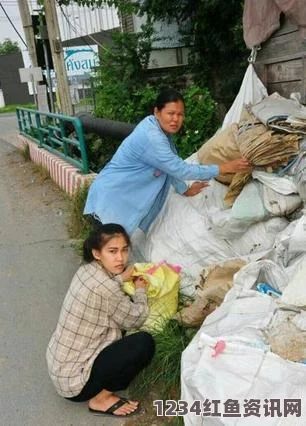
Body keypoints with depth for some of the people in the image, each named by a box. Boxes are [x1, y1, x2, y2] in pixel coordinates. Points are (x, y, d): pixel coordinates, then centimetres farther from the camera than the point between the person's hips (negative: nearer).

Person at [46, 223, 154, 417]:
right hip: (73, 380, -9)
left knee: (120, 318, 12)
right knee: (145, 343, -16)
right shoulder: (105, 288, -29)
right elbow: (136, 319, -11)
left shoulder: (87, 269, -3)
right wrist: (141, 290, 6)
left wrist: (122, 277, 3)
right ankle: (101, 398, 1)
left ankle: (101, 388, 14)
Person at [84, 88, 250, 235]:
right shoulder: (151, 137, -28)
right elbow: (180, 169, -25)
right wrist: (224, 168, -20)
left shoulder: (159, 127, 1)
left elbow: (171, 166, 13)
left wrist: (185, 190, 19)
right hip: (111, 200, -9)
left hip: (126, 197, 9)